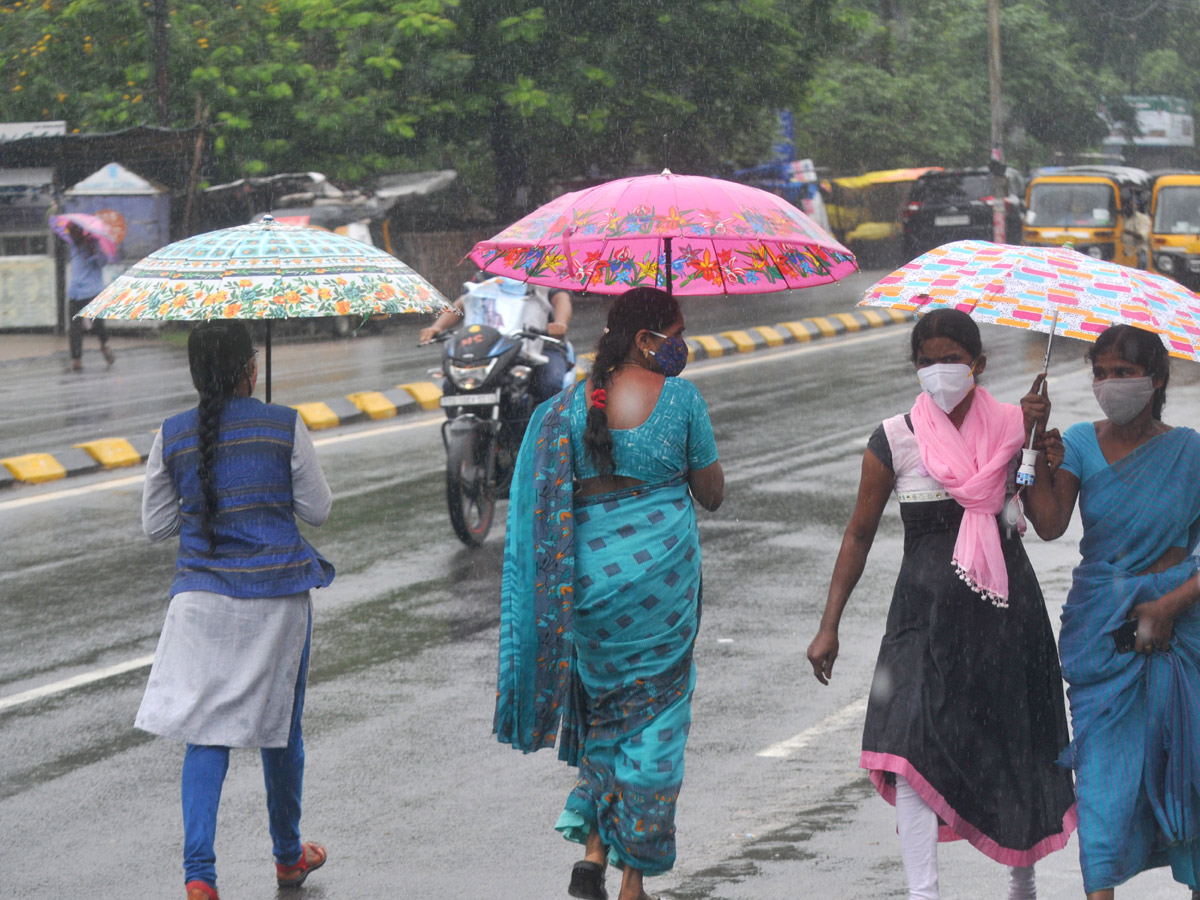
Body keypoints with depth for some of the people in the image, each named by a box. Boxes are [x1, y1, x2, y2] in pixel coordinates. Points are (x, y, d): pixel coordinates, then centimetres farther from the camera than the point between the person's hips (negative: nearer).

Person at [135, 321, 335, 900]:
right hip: (277, 596, -1)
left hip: (202, 598, 1)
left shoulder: (173, 438, -1)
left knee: (205, 732, 1)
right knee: (279, 726, 15)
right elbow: (316, 509, 0)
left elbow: (155, 525, 7)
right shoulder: (285, 428, -6)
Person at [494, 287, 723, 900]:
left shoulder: (572, 404, 1)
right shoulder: (680, 398, -8)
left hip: (590, 572, 3)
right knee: (656, 715, 9)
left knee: (604, 704, 21)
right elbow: (712, 495, 0)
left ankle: (594, 850, 7)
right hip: (664, 570, -3)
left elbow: (550, 503, 4)